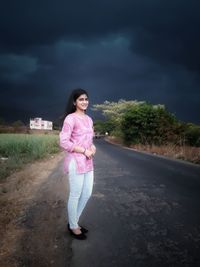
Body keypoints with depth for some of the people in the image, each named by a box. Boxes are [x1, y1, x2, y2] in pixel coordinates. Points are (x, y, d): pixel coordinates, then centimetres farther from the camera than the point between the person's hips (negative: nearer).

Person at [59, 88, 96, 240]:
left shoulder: (89, 119, 11)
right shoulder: (70, 118, -12)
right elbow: (63, 142, -17)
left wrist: (92, 146, 0)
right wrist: (84, 151, -16)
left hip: (88, 162, 8)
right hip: (76, 162, -8)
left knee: (87, 194, 15)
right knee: (75, 195, 5)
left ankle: (74, 221, 35)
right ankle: (73, 226, 26)